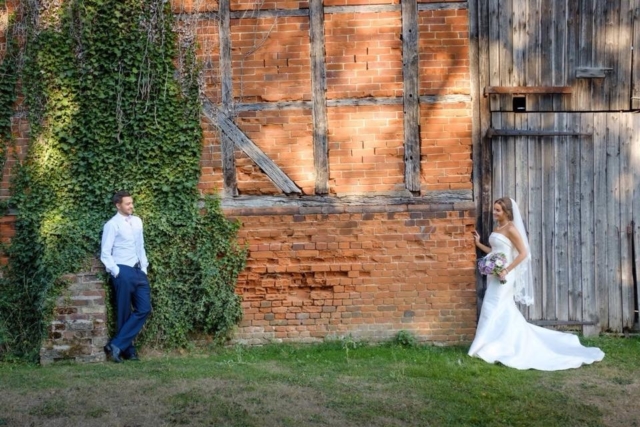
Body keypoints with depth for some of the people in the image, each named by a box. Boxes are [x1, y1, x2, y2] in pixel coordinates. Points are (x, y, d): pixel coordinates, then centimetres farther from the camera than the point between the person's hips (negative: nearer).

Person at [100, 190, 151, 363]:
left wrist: (144, 267, 11)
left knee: (144, 309, 0)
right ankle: (127, 349, 13)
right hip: (123, 272, -7)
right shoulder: (112, 225, -8)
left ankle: (117, 344, 2)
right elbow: (105, 253, -9)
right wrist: (116, 272, -13)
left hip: (138, 271, 7)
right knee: (125, 313, 1)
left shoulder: (137, 221, 12)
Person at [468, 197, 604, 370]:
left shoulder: (511, 229, -13)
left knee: (493, 309, -6)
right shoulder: (497, 228, 13)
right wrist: (478, 244, 12)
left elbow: (523, 253, -17)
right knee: (504, 311, 13)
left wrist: (506, 270, -21)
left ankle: (489, 349, 1)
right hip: (495, 274, 9)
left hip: (503, 275, -9)